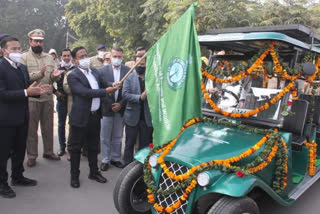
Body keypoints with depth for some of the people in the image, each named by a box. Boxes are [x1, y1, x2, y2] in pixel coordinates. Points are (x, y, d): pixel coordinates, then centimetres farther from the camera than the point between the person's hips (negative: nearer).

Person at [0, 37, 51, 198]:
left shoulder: (22, 67, 11)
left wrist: (37, 90, -5)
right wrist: (26, 92, -27)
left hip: (22, 117, 8)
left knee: (20, 149, 19)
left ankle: (17, 177, 35)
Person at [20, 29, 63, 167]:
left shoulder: (49, 58, 10)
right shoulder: (24, 57, -3)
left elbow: (54, 78, 6)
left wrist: (55, 75, -16)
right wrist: (40, 73, -24)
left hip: (48, 97, 4)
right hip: (31, 99, -4)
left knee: (48, 127, 13)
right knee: (31, 129, 5)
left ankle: (48, 151, 28)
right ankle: (31, 155, 16)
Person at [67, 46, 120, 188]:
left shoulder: (94, 71, 10)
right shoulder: (73, 76, -13)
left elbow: (102, 84, 21)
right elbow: (85, 92, -23)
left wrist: (112, 86, 0)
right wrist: (106, 91, -25)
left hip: (95, 116, 6)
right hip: (81, 117, -6)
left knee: (94, 146, 17)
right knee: (76, 148, 8)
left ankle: (94, 172, 33)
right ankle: (74, 175, 24)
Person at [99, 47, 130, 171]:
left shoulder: (128, 71, 0)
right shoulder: (103, 70, -1)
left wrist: (120, 104, -9)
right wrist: (110, 104, -9)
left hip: (121, 108, 1)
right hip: (107, 108, -1)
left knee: (117, 137, 13)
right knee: (105, 137, 7)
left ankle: (115, 158, 26)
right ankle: (105, 160, 19)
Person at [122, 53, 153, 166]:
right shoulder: (129, 77, 1)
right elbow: (125, 94, -10)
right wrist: (140, 97, -21)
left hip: (147, 117, 1)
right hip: (132, 116, -1)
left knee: (145, 144, 11)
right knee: (130, 143, 10)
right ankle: (127, 165, 23)